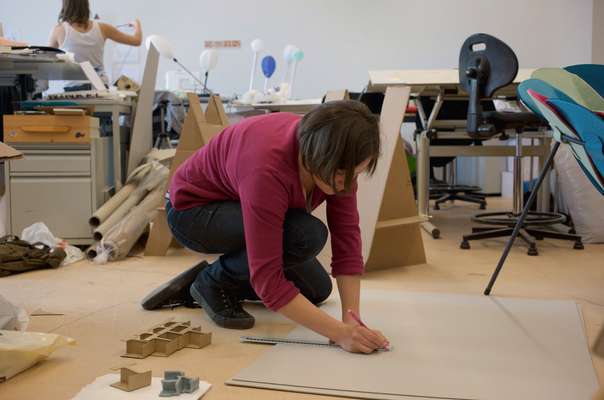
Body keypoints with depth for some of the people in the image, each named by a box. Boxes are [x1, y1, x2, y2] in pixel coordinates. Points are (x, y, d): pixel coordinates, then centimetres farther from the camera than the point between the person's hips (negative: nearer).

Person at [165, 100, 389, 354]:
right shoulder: (268, 168, -41)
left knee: (316, 289, 8)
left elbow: (347, 238, -17)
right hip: (193, 211, -7)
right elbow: (268, 279, -40)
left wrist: (352, 318, -24)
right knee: (306, 236, -30)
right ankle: (214, 282, -8)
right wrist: (339, 332, -41)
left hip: (234, 206, 7)